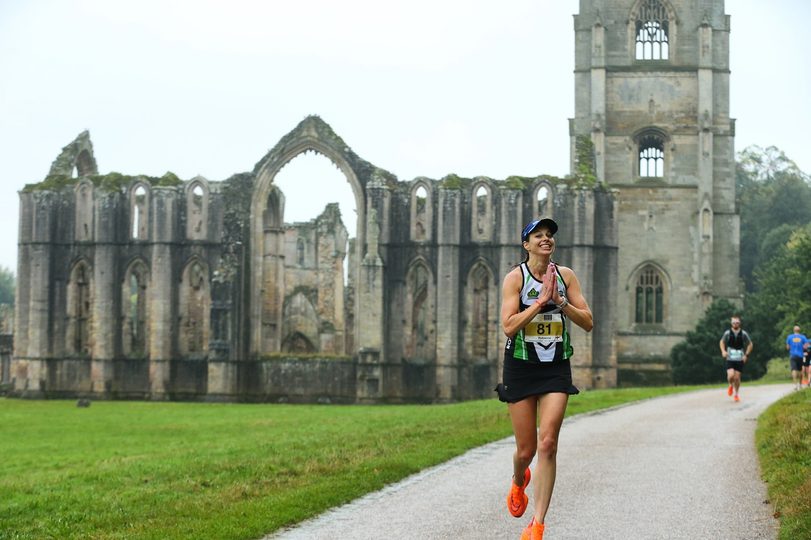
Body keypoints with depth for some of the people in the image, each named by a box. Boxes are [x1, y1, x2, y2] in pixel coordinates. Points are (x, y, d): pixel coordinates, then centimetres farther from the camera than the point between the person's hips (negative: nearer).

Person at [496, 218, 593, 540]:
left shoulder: (566, 275, 4)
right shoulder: (515, 277, -5)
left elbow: (587, 322, 2)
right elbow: (508, 326, -16)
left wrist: (560, 301, -12)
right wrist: (542, 300, -19)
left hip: (556, 368, 2)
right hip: (521, 366, -1)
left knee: (547, 444, -13)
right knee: (526, 449, 4)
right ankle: (519, 482, 43)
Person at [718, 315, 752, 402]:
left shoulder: (743, 333, -3)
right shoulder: (727, 333, -2)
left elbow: (750, 344, 9)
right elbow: (722, 342, 16)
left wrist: (746, 355, -3)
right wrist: (723, 351, -1)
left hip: (740, 359, 0)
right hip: (730, 359, 0)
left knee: (737, 377, 1)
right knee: (731, 375, -18)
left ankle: (736, 394, 22)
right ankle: (731, 386, 16)